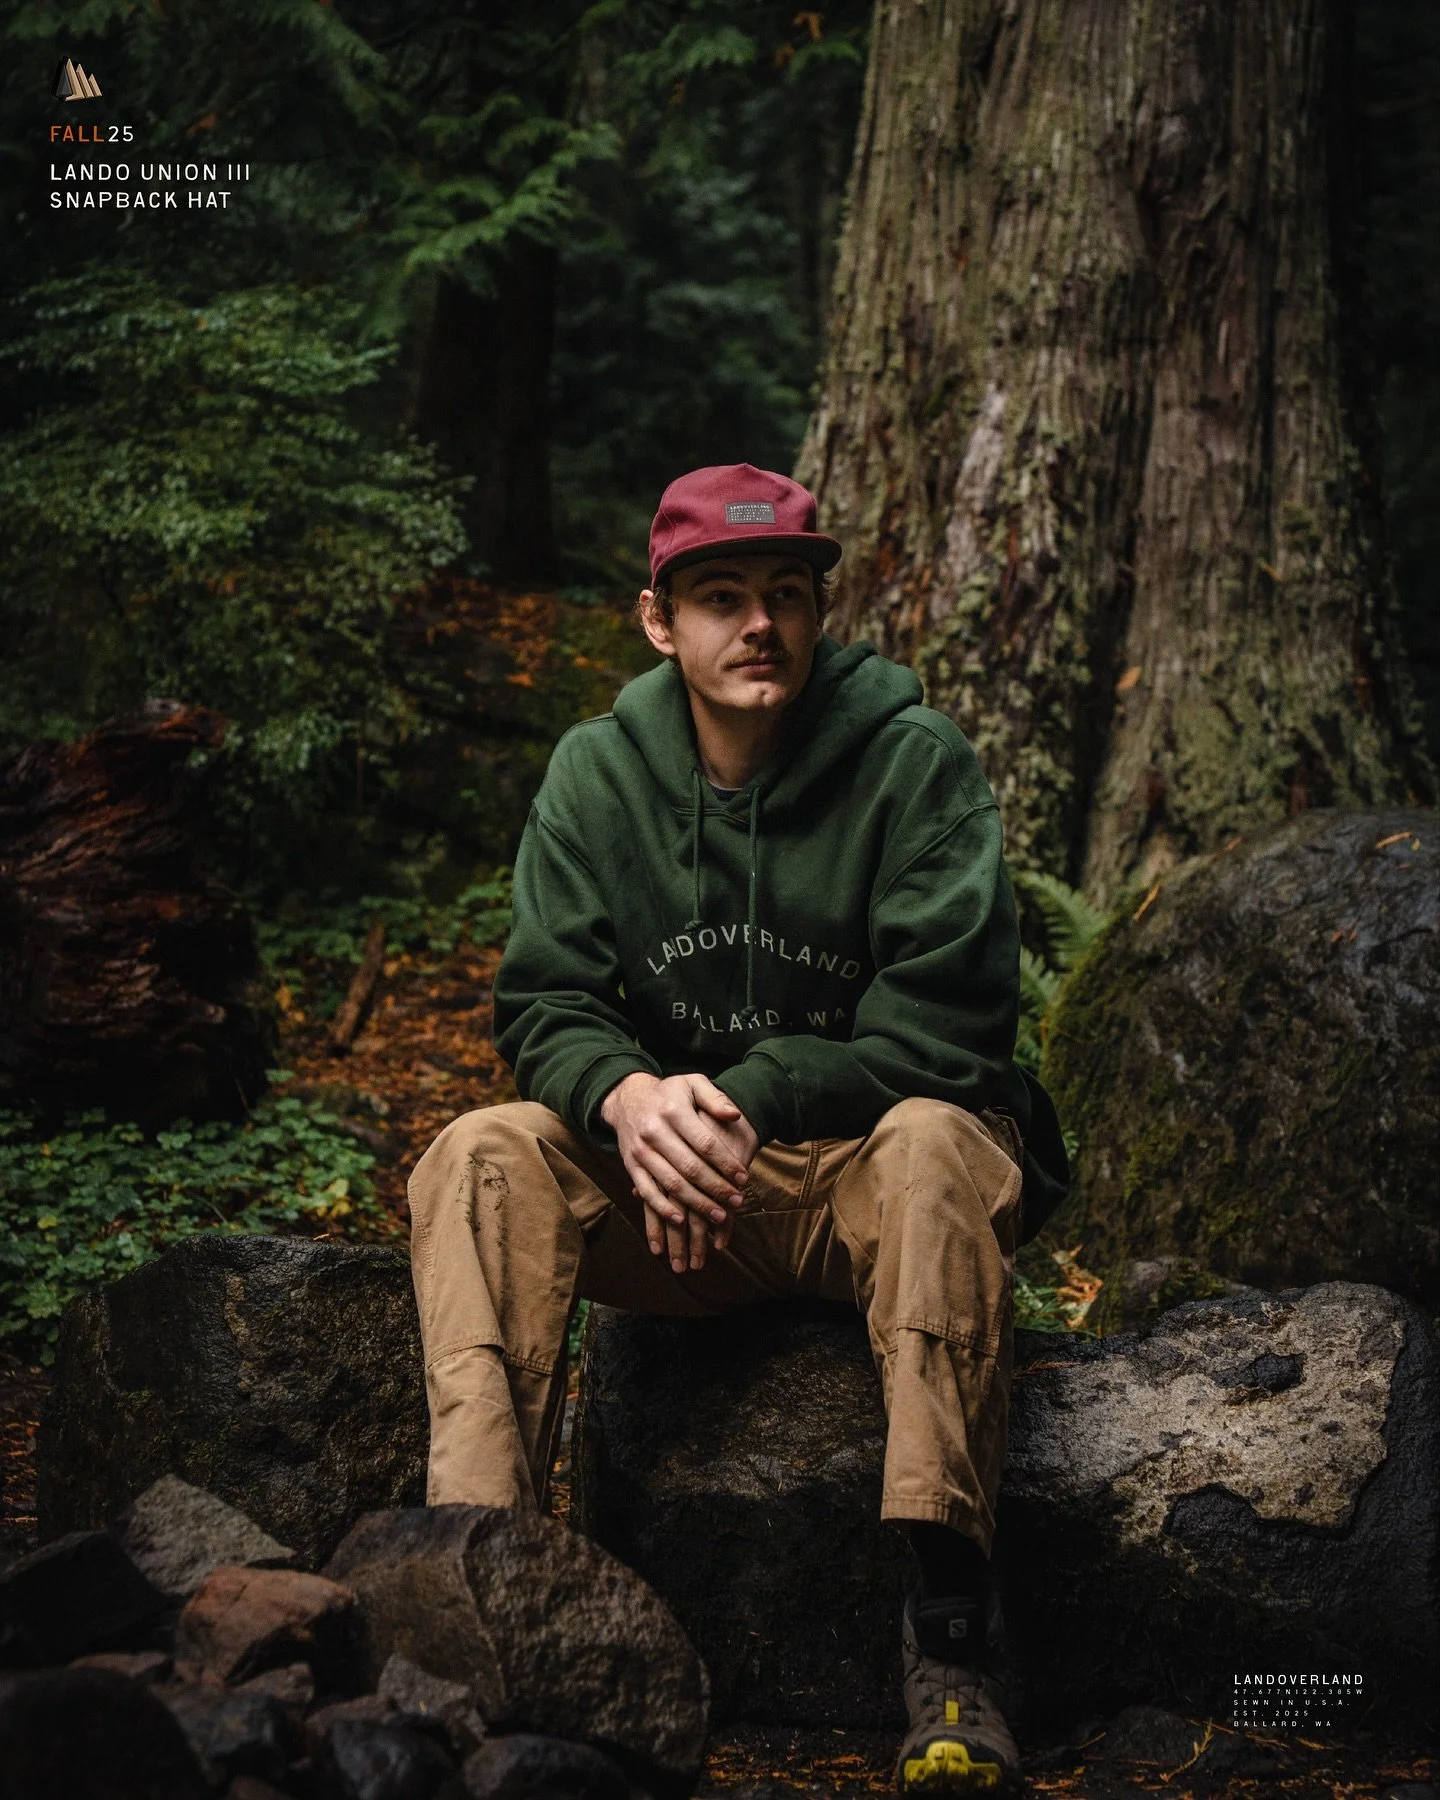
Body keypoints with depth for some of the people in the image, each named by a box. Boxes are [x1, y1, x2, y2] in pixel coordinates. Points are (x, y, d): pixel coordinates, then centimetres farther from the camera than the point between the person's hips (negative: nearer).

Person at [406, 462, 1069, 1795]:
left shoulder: (914, 759, -9)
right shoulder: (598, 771, 2)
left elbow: (944, 1027, -15)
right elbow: (544, 1006, -2)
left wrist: (751, 1101, -24)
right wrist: (629, 1097, -25)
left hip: (864, 1168, -3)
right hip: (672, 1181, 3)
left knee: (937, 1144, -37)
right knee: (484, 1155, -21)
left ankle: (949, 1629, -40)